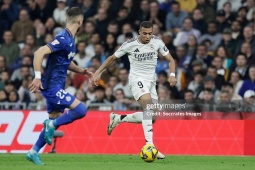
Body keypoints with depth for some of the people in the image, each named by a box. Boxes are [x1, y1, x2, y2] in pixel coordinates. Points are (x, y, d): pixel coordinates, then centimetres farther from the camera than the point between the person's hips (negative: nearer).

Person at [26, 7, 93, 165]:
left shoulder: (70, 39, 12)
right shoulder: (63, 39, -18)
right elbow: (39, 53, -26)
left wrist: (83, 71, 16)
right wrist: (38, 77, -28)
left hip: (56, 86, 10)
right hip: (52, 85, -10)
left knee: (55, 121, 15)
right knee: (81, 110, -16)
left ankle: (33, 152, 20)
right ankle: (51, 125, -3)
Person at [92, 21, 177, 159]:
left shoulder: (157, 42, -5)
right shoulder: (130, 44, -11)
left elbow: (170, 60, 5)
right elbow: (112, 58, 2)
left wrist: (172, 75, -13)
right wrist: (97, 73, -3)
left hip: (151, 80, 6)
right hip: (137, 79, -6)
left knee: (151, 117, 7)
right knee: (148, 105, -31)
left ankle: (118, 119, 26)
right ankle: (149, 145, -39)